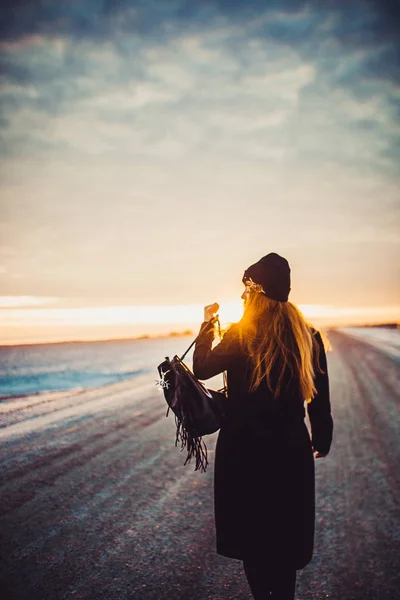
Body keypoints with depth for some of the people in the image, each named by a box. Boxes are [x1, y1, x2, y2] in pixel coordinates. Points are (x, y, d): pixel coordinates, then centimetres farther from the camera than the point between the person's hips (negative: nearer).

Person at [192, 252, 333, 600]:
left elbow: (202, 368, -2)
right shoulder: (308, 336, -2)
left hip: (244, 451, -3)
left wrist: (208, 324, 9)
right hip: (291, 452, 3)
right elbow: (320, 400, 2)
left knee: (251, 534, 14)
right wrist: (322, 440, 15)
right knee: (285, 535, 17)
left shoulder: (240, 335, -12)